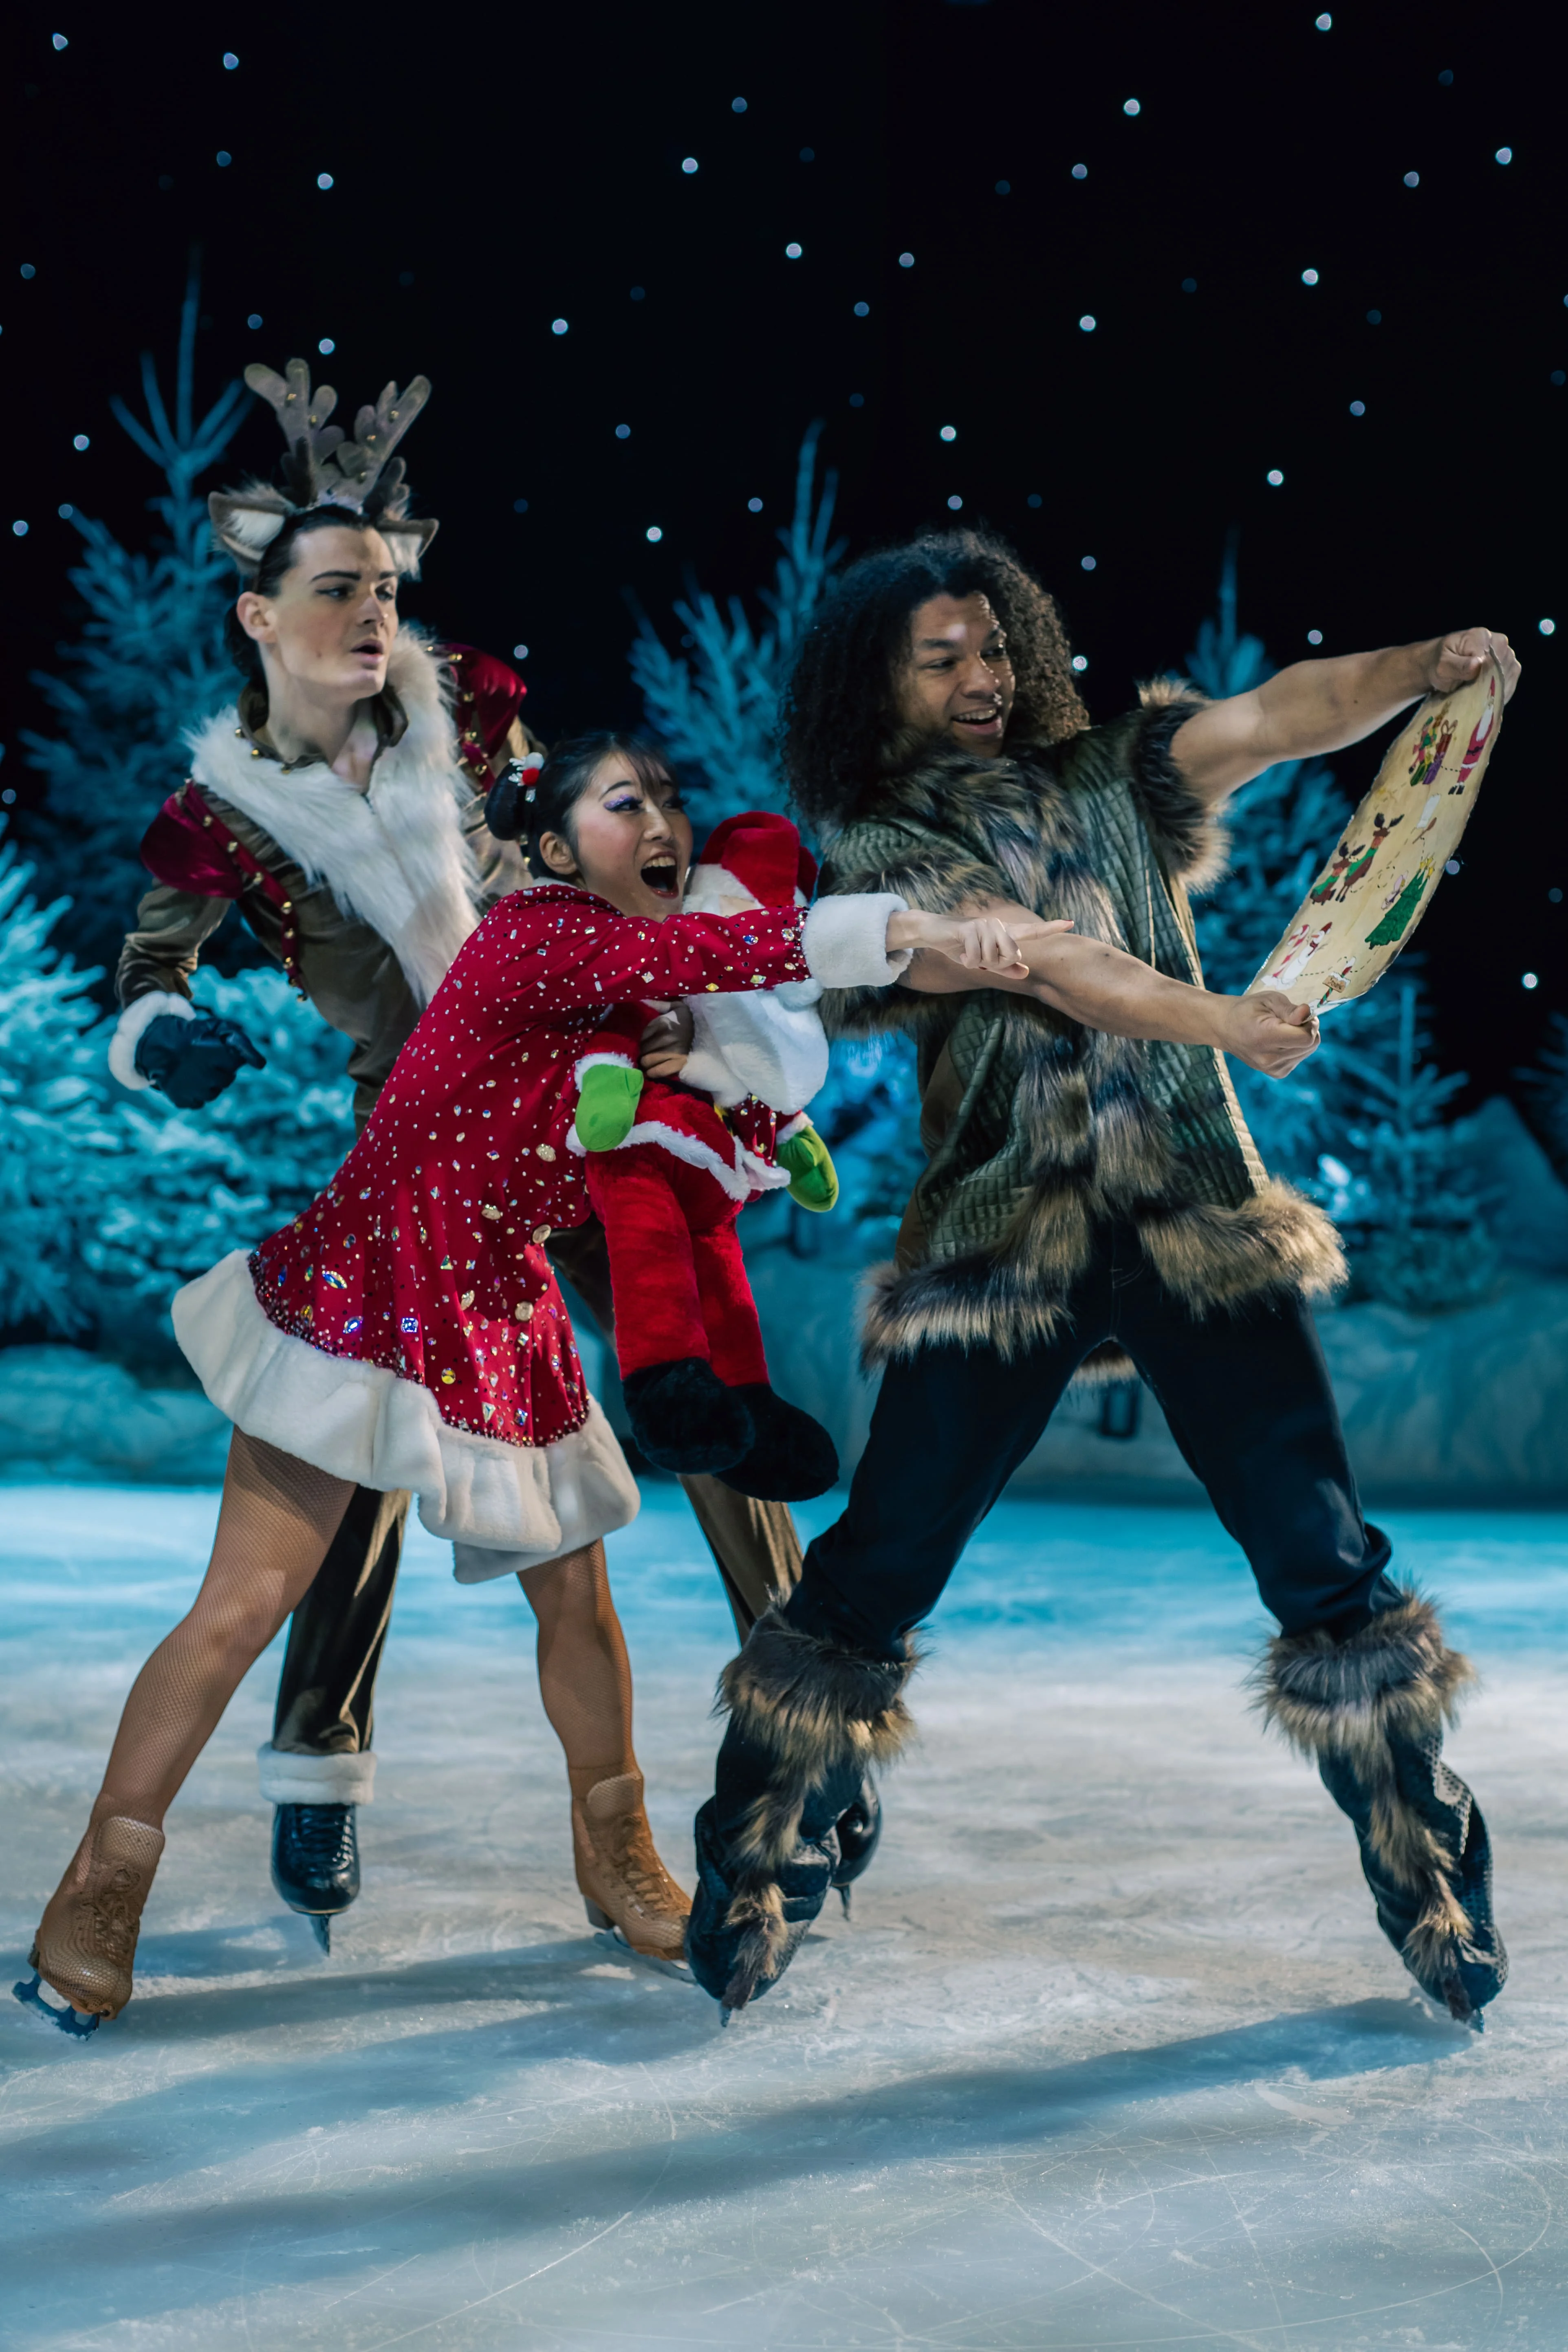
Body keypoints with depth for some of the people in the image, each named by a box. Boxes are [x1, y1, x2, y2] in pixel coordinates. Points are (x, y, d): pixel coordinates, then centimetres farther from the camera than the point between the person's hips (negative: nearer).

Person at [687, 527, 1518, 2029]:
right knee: (881, 1563, -2)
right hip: (1000, 1244, -2)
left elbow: (1286, 713, 2)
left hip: (1197, 1222, 2)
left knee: (1321, 1553, -2)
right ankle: (749, 1877, 16)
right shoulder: (875, 857, 5)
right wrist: (1221, 1022, -22)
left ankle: (1430, 1887, 13)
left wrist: (1423, 666, -17)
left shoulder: (1110, 777, 14)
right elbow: (1030, 962, -11)